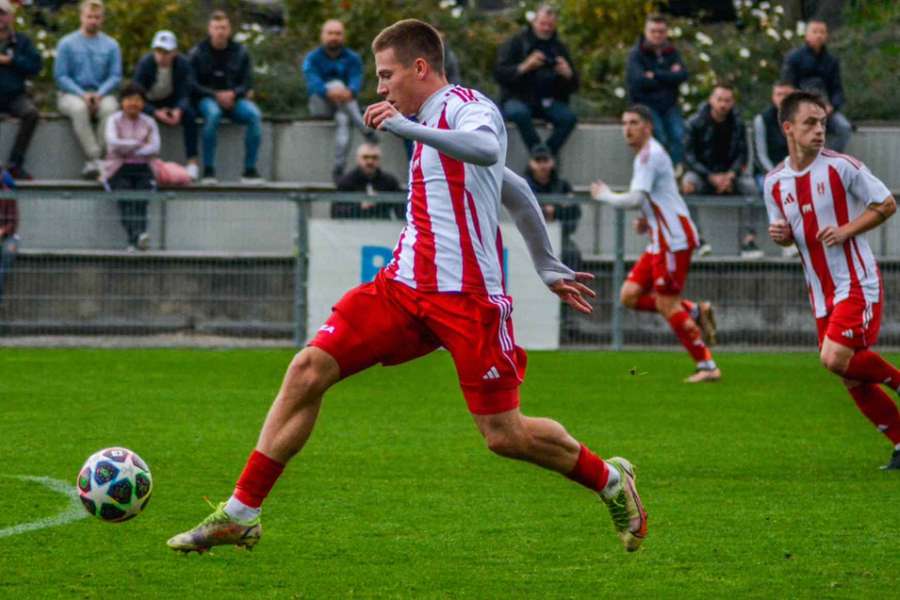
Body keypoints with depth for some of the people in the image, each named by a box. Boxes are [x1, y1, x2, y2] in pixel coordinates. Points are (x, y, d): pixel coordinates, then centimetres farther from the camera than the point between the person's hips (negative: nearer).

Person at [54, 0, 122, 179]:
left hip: (101, 94, 1)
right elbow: (60, 76, 0)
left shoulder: (111, 45, 11)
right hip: (72, 94, -1)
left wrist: (100, 94, -15)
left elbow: (115, 76, 5)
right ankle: (94, 157, -40)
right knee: (79, 108, -38)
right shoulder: (67, 43, 6)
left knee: (110, 108, -35)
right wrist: (82, 95, -15)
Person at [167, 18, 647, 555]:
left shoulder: (468, 105, -5)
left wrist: (407, 127, -40)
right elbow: (515, 191, 32)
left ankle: (610, 480, 23)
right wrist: (548, 265, 36)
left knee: (505, 435, -5)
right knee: (309, 370, -7)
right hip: (405, 285, 8)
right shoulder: (432, 123, 22)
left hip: (467, 295, -8)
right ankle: (241, 514, -4)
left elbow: (487, 149, -31)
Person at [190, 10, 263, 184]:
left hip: (234, 98, 3)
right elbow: (193, 85, -3)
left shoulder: (240, 52, 8)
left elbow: (247, 83, 6)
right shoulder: (198, 53, 2)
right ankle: (208, 170, -35)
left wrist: (233, 93, -16)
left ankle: (250, 169, -23)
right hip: (207, 99, -2)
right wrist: (216, 95, -18)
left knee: (254, 114, -28)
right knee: (213, 113, -39)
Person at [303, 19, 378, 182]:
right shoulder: (312, 58, 3)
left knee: (343, 119, -34)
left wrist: (350, 92, -41)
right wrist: (329, 92, -43)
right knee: (337, 84, -31)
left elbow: (356, 80, -13)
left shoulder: (352, 58, 7)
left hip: (345, 105, 2)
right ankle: (366, 130, -44)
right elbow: (313, 82, -18)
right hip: (320, 105, -2)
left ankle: (338, 168, -50)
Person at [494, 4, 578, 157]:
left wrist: (567, 74, -13)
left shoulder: (559, 48, 13)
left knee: (568, 117, -26)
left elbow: (573, 86, 11)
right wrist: (524, 67, -23)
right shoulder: (516, 43, 3)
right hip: (517, 98, -3)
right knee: (520, 113, -37)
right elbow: (499, 74, -8)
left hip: (548, 102, 3)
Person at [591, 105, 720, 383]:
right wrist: (648, 220, 14)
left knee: (666, 305, -9)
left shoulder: (650, 155, -13)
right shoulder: (645, 155, 18)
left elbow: (634, 199, -22)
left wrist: (604, 195, -6)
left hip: (674, 239, -10)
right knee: (630, 295, 5)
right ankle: (696, 312, 9)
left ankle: (707, 367, -4)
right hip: (661, 240, 10)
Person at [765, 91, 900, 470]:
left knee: (836, 359, -22)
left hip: (856, 282, -5)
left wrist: (847, 230, -15)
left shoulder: (841, 166, -8)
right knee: (852, 380, 4)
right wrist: (779, 235, -6)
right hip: (821, 291, 5)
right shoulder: (774, 182, 6)